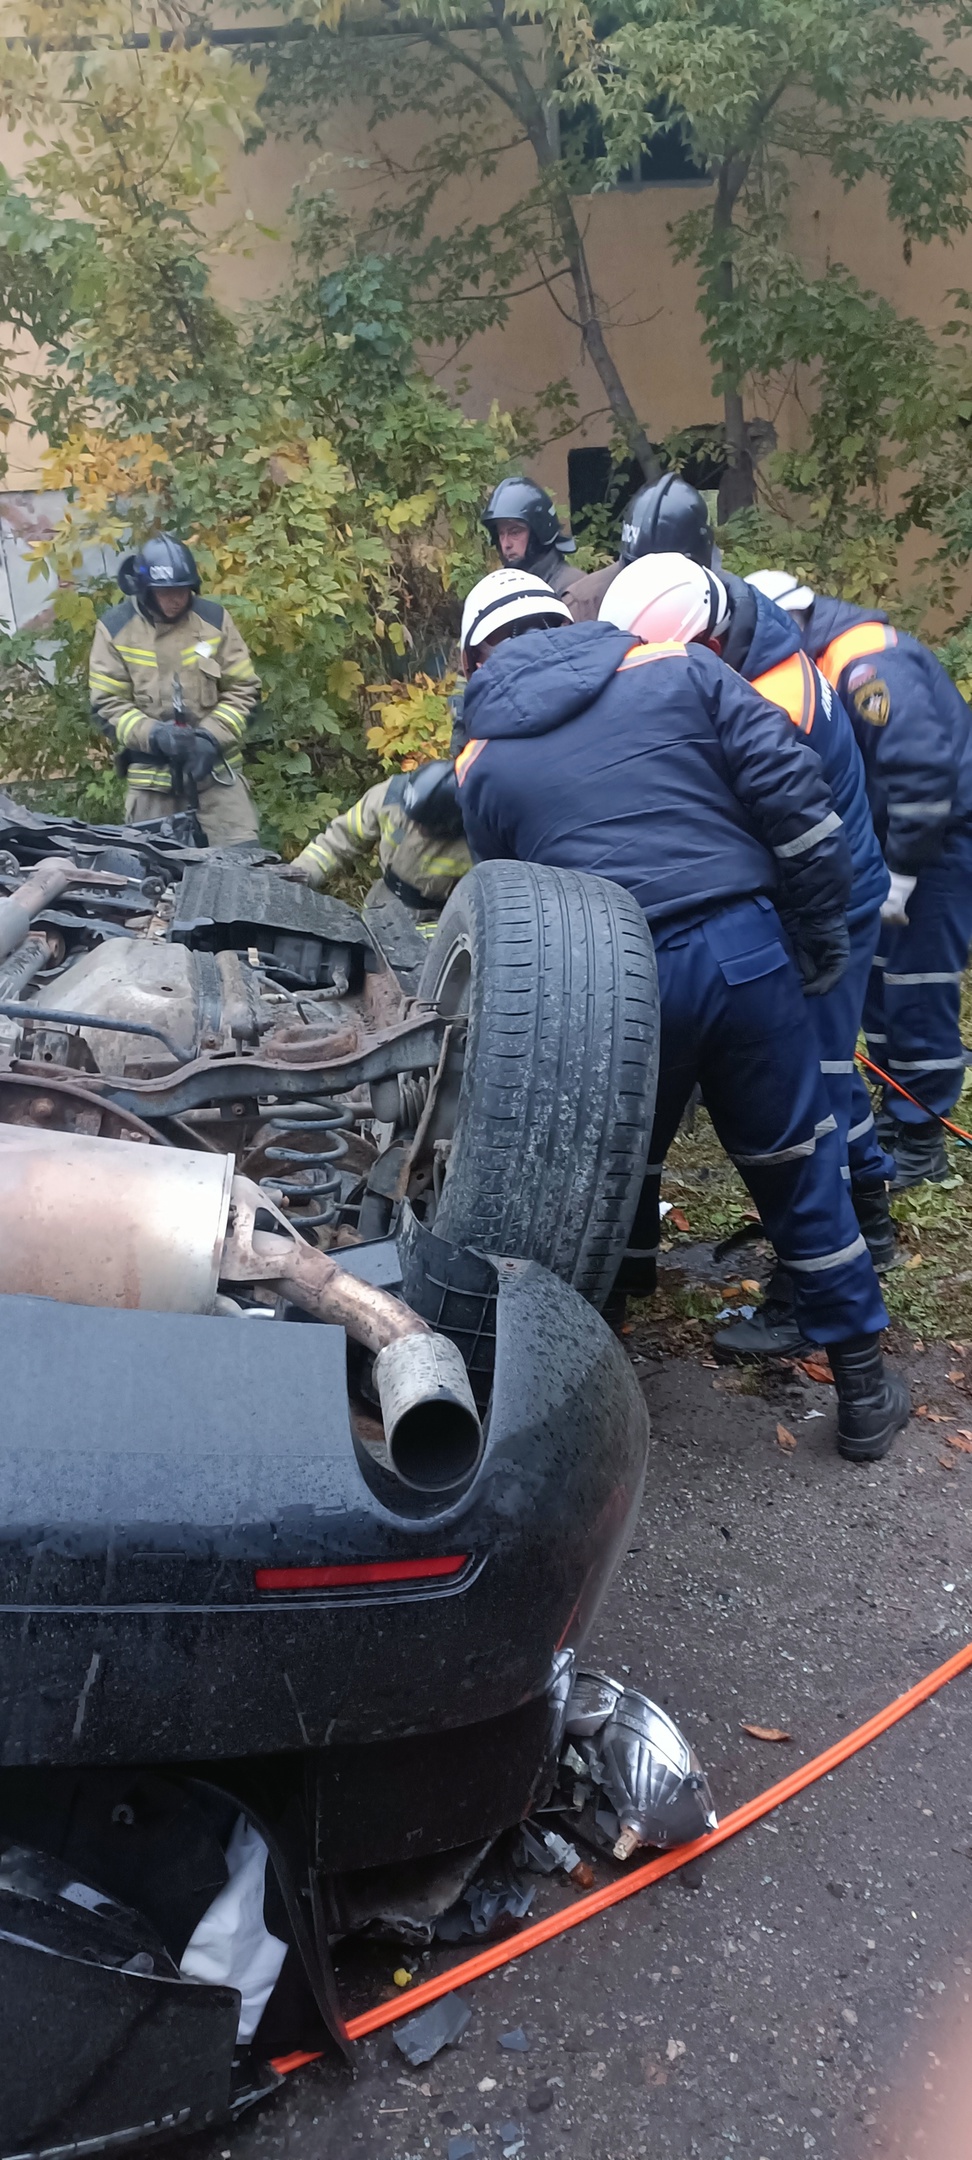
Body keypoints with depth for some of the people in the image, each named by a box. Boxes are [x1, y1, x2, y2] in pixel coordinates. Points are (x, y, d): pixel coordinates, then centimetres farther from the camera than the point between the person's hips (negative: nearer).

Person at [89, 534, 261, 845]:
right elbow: (107, 704, -2)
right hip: (151, 775, 0)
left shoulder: (214, 618, 0)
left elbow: (243, 689, 2)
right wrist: (153, 735, -18)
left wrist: (212, 737, -12)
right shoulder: (115, 627, -4)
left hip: (216, 767, 0)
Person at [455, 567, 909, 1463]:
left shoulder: (482, 762, 11)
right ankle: (863, 1388, 23)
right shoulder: (677, 667, 7)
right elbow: (794, 795, -1)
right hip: (740, 946, 0)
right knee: (798, 1164, 14)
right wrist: (823, 935, 6)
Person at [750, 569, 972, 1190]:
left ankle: (921, 1141, 6)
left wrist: (901, 874, -24)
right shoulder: (823, 663, 9)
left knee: (917, 985, -6)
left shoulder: (868, 661, -22)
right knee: (878, 973, 15)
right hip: (895, 833, 10)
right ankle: (897, 1110, 29)